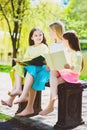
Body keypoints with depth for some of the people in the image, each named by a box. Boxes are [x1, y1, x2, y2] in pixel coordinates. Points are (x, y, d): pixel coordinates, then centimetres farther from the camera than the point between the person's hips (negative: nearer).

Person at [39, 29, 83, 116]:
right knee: (52, 72, -26)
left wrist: (70, 67, -33)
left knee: (55, 83, -24)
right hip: (62, 71, 7)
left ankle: (50, 106, -16)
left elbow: (77, 69, -14)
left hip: (71, 74, -7)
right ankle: (54, 95, -44)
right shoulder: (65, 51, 16)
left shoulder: (77, 54, -9)